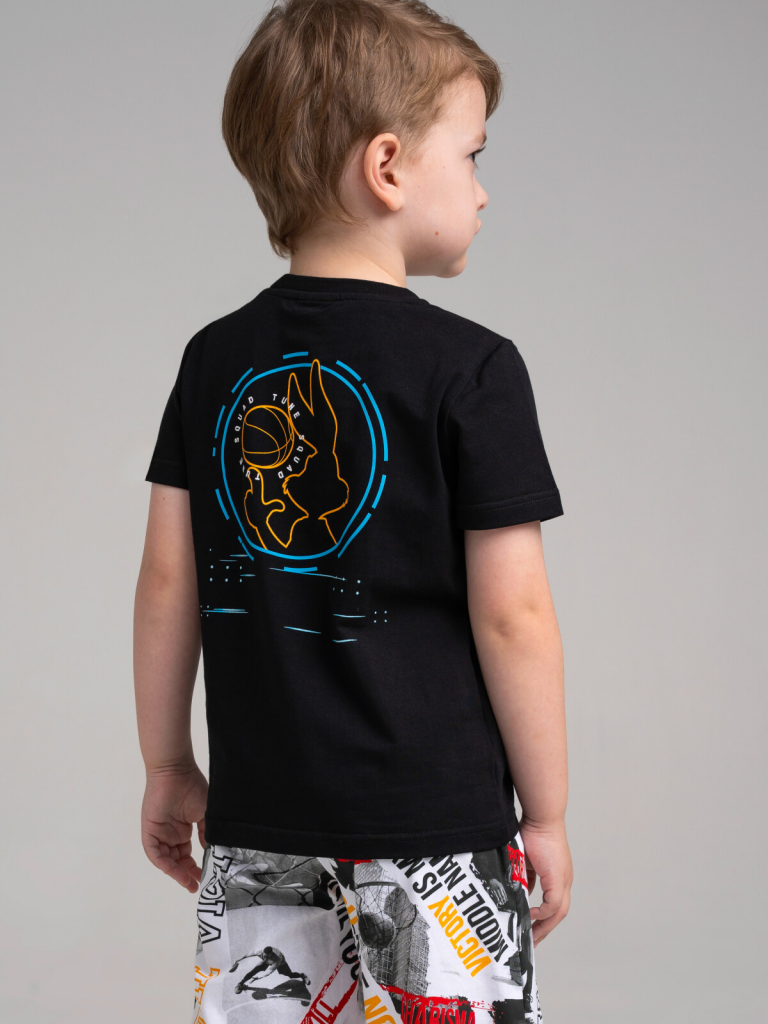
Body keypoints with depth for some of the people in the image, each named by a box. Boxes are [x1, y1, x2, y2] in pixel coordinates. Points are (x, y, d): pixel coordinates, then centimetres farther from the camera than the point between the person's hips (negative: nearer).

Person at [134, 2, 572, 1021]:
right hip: (432, 822, -4)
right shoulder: (470, 368, -9)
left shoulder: (215, 360, 4)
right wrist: (546, 812, 0)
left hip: (256, 819, 5)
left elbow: (168, 580, 6)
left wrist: (168, 765, 17)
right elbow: (511, 611, -10)